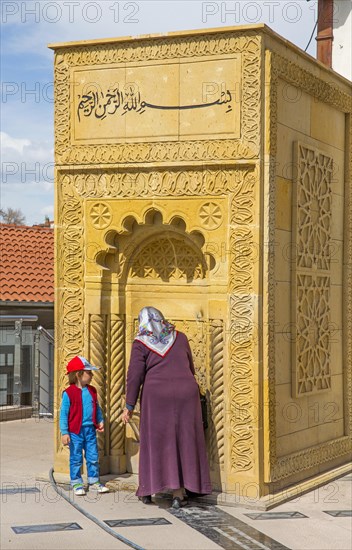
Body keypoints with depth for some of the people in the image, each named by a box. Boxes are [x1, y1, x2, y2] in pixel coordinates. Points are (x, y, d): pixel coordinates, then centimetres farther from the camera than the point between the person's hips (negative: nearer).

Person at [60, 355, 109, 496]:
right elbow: (64, 414, -10)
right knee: (76, 459, 4)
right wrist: (64, 433, -12)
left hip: (90, 430, 5)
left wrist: (100, 421, 4)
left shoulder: (92, 391, 6)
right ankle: (76, 483, 15)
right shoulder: (69, 393, -12)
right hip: (75, 431, -5)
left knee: (93, 457, 9)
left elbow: (97, 408, 18)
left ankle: (94, 481, 21)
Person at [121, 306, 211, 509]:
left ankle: (147, 489, 14)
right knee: (183, 441, 6)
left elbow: (135, 376, -4)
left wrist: (130, 406, 0)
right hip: (186, 394, 2)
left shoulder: (141, 344, 1)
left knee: (154, 440, 9)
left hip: (156, 396, -2)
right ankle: (178, 493, 2)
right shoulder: (180, 337, 12)